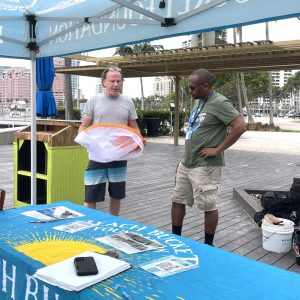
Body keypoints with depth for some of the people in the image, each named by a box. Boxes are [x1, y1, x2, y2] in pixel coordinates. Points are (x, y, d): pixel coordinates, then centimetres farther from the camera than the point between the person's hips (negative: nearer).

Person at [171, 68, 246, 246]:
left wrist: (217, 150, -18)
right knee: (177, 201, 14)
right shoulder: (199, 101, 12)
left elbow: (240, 127, -22)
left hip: (205, 166, -9)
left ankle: (208, 245, 19)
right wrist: (185, 158, 16)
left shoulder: (219, 103, -15)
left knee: (208, 206, 3)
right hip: (186, 163, 9)